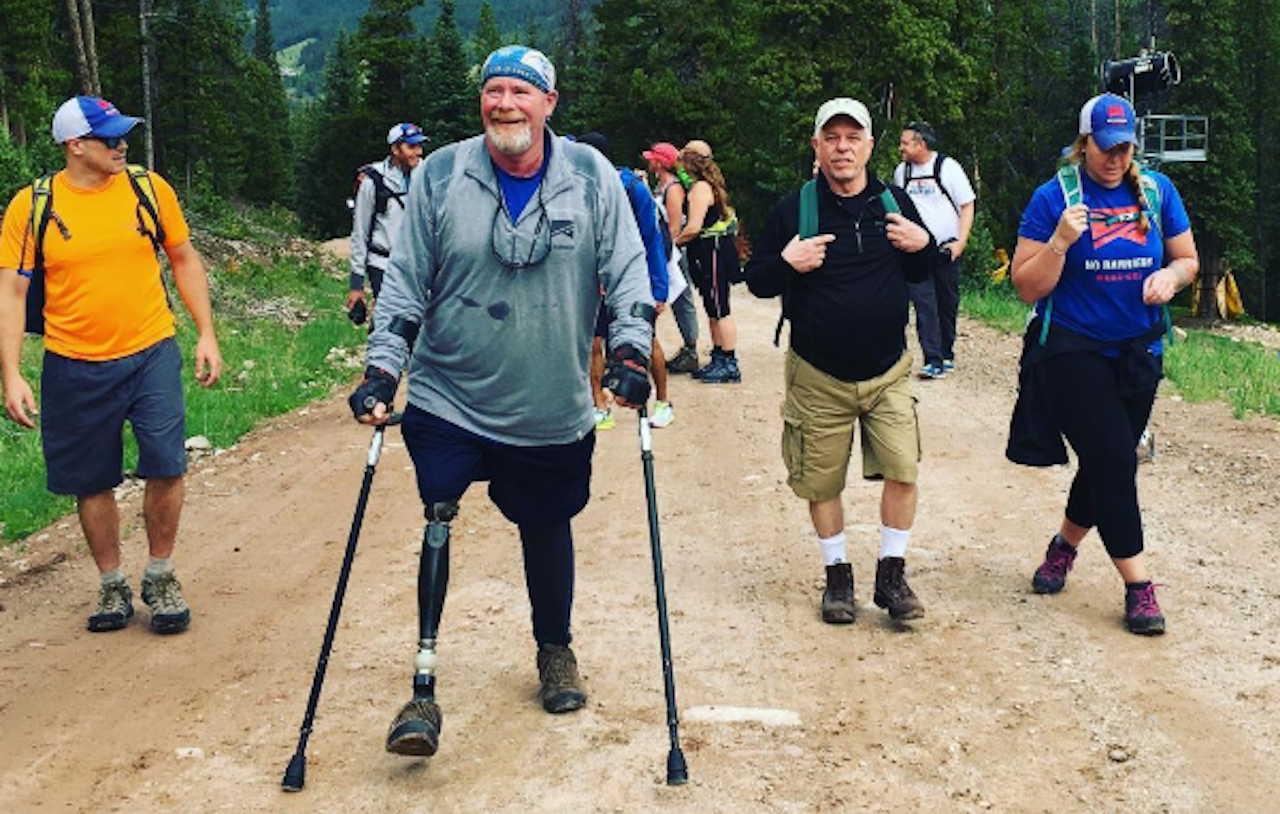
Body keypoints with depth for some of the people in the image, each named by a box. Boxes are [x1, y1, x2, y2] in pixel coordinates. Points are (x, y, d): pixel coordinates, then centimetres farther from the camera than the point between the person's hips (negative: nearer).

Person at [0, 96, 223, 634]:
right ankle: (111, 585, 27)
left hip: (151, 353, 0)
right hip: (74, 367, 0)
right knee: (92, 482, 8)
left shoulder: (149, 188, 0)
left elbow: (184, 260, 11)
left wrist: (206, 335, 6)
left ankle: (160, 577, 11)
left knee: (166, 464, -10)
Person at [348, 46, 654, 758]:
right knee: (437, 521, -12)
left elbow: (627, 271, 1)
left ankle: (556, 650, 39)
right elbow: (405, 284, 1)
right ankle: (424, 685, -2)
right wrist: (383, 371, -5)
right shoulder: (439, 177, -3)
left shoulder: (591, 176, -3)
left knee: (547, 528, 15)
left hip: (555, 412, 1)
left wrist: (631, 353, -10)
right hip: (449, 399, -1)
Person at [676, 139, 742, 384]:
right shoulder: (707, 185, 16)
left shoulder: (700, 188, -15)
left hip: (714, 253, -10)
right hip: (710, 252, 10)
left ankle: (730, 366, -3)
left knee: (720, 310, -6)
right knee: (713, 310, 13)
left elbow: (694, 227, -20)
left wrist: (675, 242, -6)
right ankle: (718, 359, 20)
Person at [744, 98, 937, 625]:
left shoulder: (896, 204, 5)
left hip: (888, 371, 1)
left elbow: (920, 274, 16)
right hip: (818, 378, -1)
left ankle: (891, 575, 12)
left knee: (902, 470, -6)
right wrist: (787, 263, -20)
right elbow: (755, 281, 1)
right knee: (822, 482, 6)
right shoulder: (794, 209, -2)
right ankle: (838, 576, 25)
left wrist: (923, 244, -6)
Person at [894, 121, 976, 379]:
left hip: (947, 249, -2)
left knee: (948, 304, 6)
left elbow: (967, 206, -4)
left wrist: (960, 242, -13)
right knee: (924, 304, -8)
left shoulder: (948, 167, -5)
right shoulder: (902, 171, 7)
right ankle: (934, 361, -10)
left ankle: (947, 354, 22)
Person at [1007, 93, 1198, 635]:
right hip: (1073, 353, -5)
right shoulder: (1054, 198, -9)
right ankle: (1138, 586, -2)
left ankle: (1064, 545, 38)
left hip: (1137, 355, 5)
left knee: (1107, 464, 12)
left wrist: (1171, 276, -10)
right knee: (1113, 460, -11)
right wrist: (1060, 242, -25)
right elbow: (1027, 287, -9)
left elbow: (1187, 259, 12)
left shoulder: (1157, 191, 3)